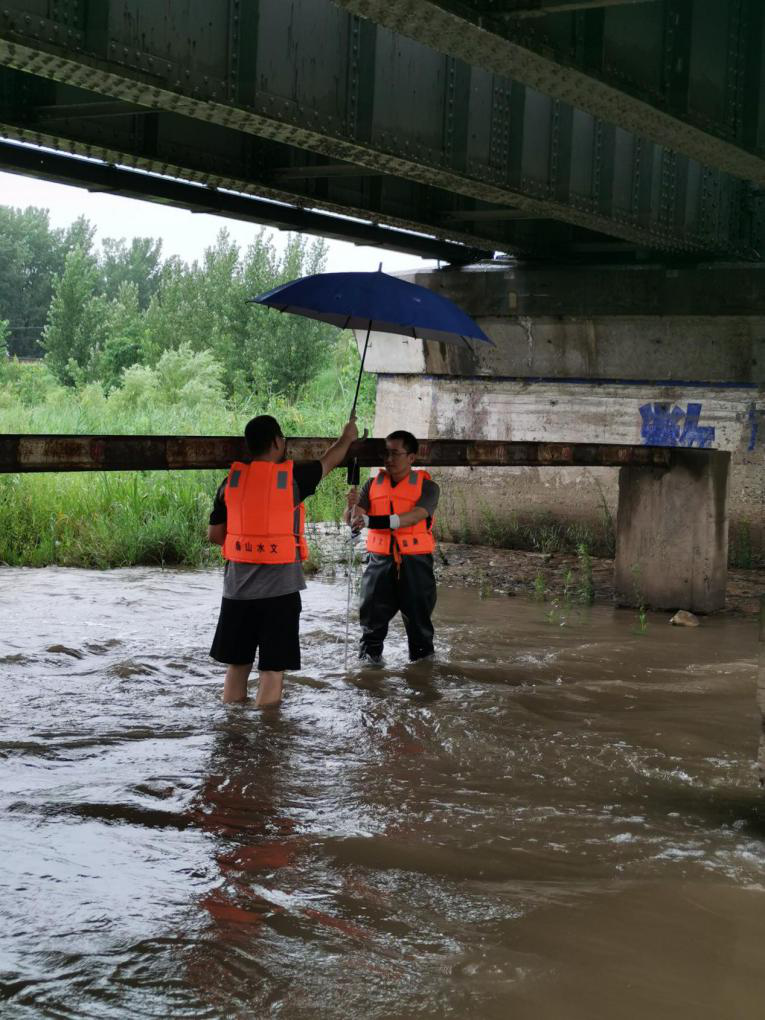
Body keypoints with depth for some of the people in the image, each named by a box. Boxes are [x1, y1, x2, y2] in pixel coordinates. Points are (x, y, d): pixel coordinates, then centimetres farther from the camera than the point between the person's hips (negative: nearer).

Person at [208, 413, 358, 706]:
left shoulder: (231, 481, 2)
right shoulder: (293, 476, -7)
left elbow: (214, 534, 8)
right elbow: (328, 462, 13)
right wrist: (347, 438, 32)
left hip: (238, 584, 4)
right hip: (279, 585, -4)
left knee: (237, 662, 14)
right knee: (273, 667, 2)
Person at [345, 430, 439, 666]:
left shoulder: (426, 486, -3)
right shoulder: (373, 484, 7)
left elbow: (416, 516, -22)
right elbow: (351, 520, 0)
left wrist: (373, 521, -33)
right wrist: (353, 507, -25)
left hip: (415, 560, -2)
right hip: (380, 559, 2)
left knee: (418, 611, 7)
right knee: (373, 609, 1)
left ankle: (422, 655, 22)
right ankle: (370, 653, 14)